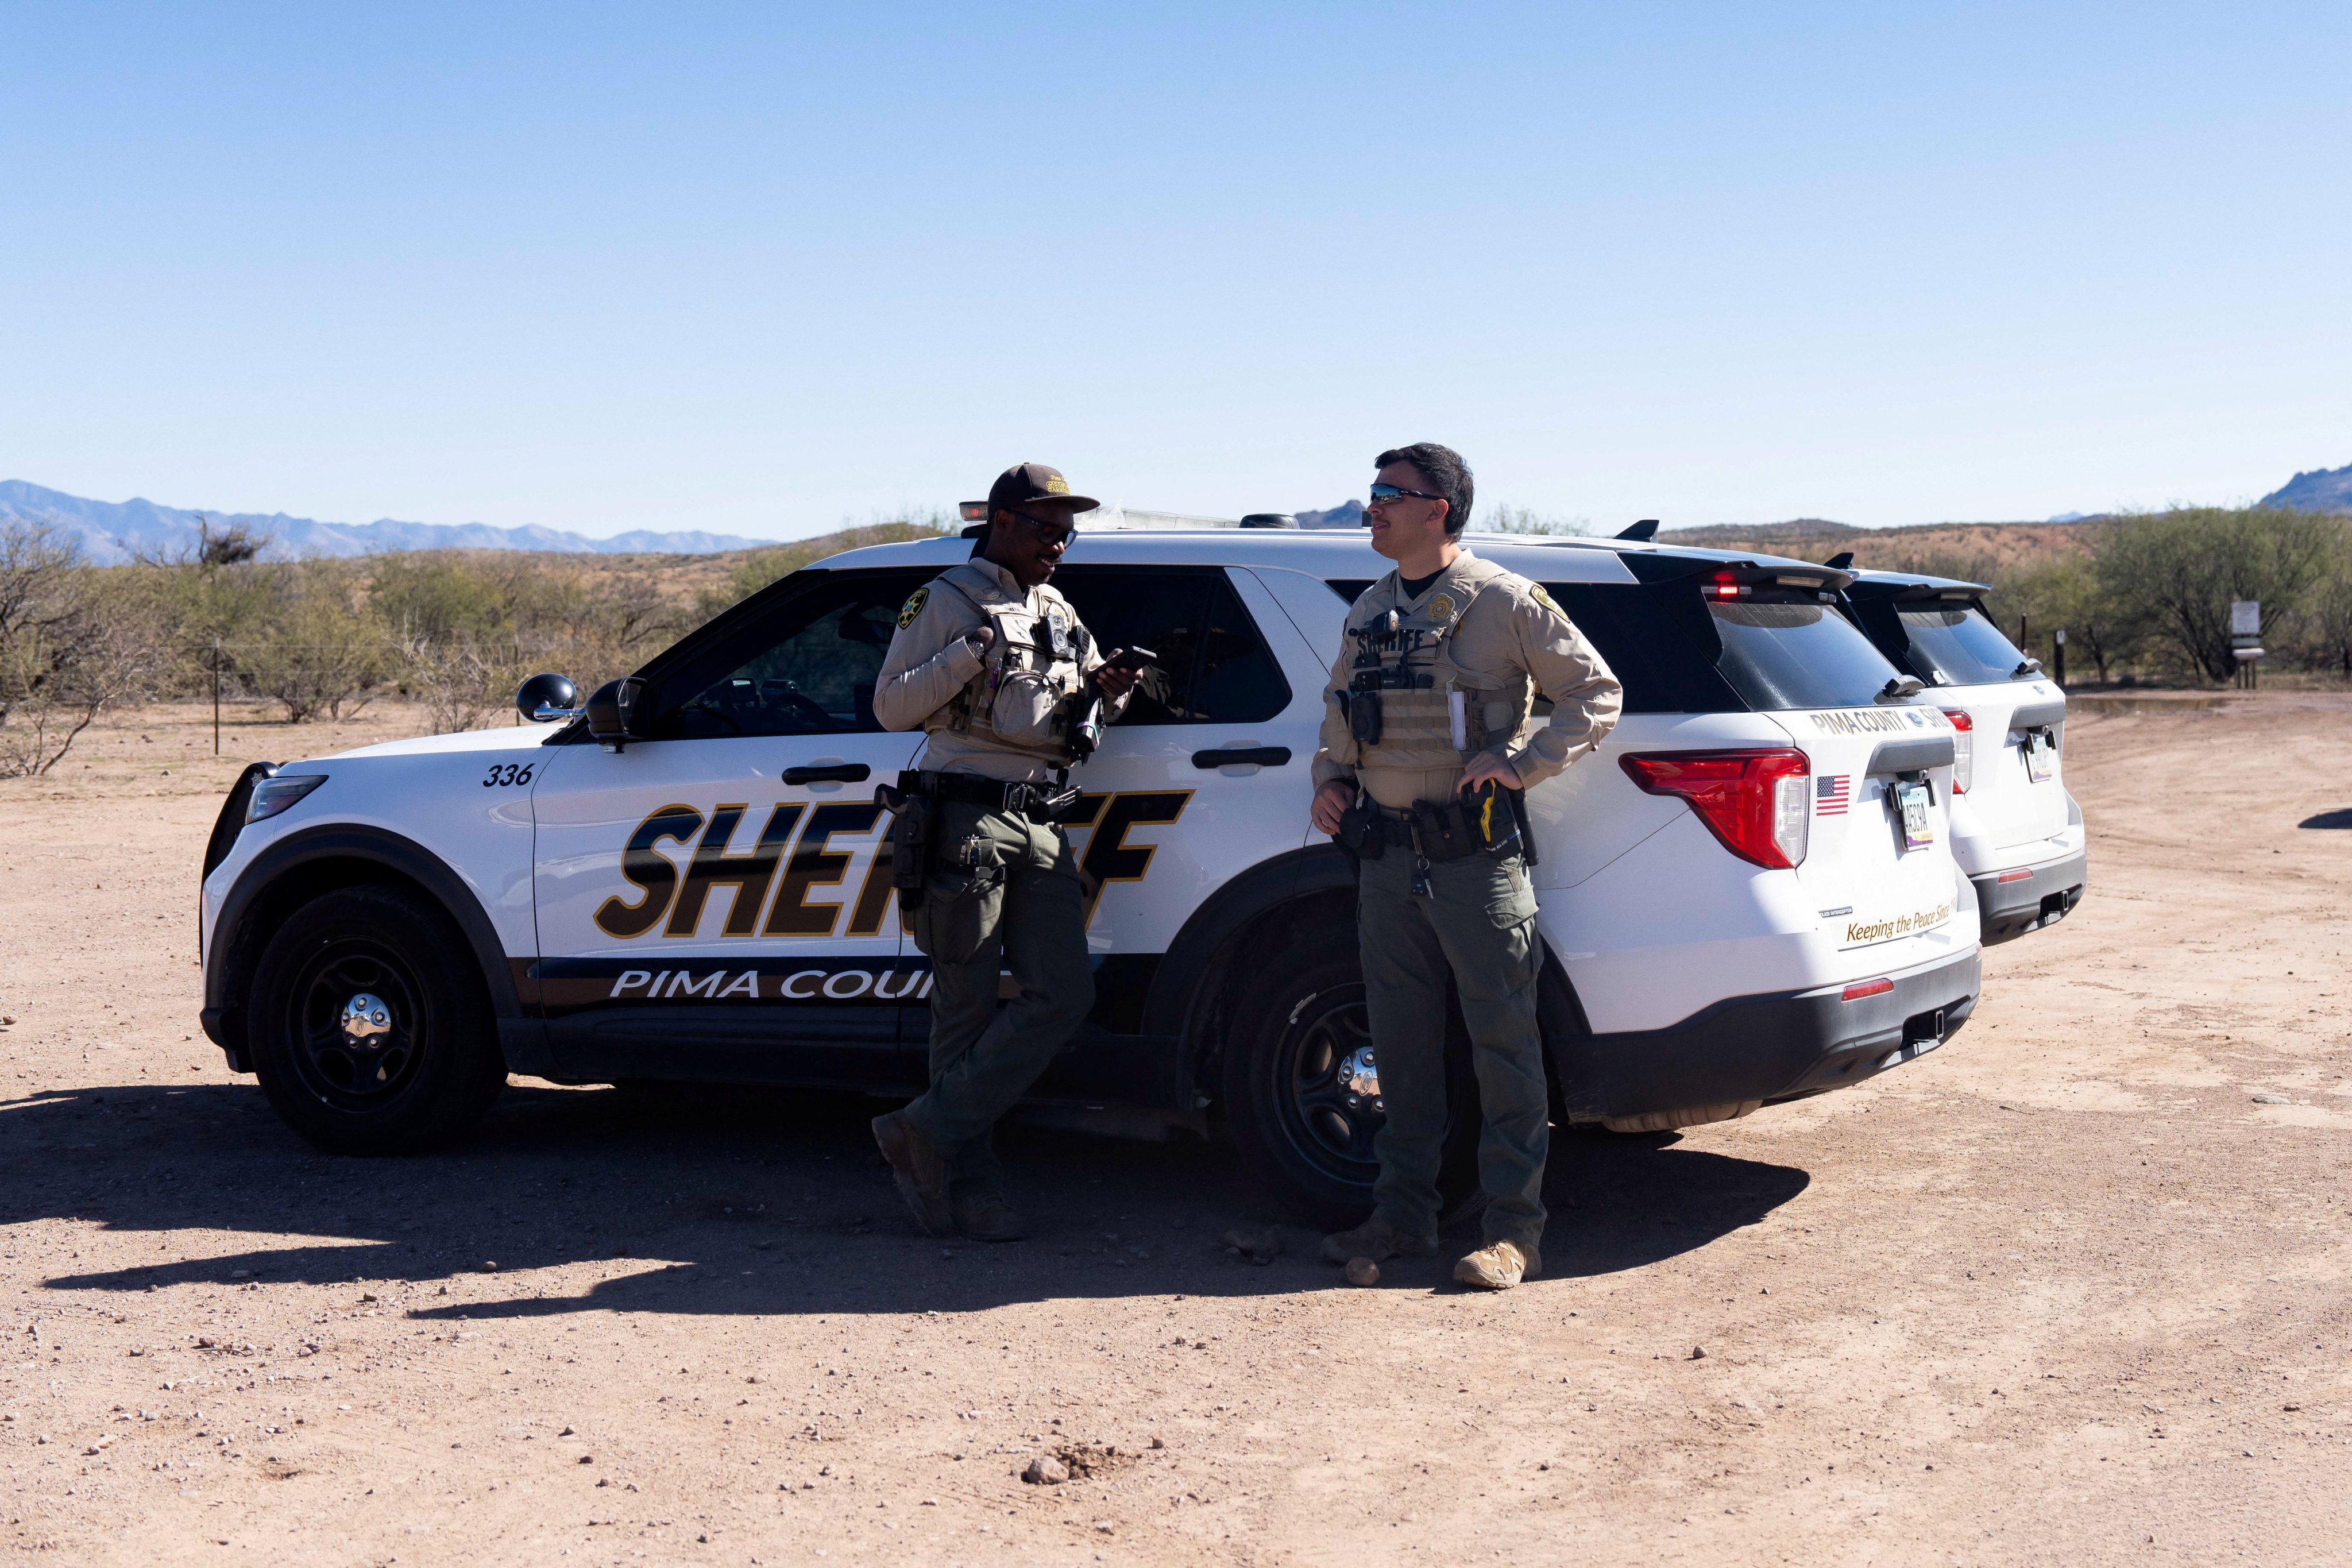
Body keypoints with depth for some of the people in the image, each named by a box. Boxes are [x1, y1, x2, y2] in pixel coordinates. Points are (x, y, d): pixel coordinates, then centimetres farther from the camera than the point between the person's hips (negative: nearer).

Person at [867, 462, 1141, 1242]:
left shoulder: (1060, 615, 21)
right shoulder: (944, 602, 3)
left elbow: (1082, 715, 29)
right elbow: (890, 706, -4)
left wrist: (1108, 693, 6)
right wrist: (969, 655, -16)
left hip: (1041, 826, 6)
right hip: (965, 818, -6)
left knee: (1065, 992, -5)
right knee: (966, 1006, -4)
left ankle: (928, 1131, -1)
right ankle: (970, 1185, 3)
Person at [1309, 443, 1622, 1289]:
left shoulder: (1503, 601, -4)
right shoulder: (1368, 613, 15)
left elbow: (1595, 693, -1)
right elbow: (1340, 707, 29)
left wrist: (1521, 762, -12)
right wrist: (1331, 777, 11)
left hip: (1475, 858, -6)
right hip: (1387, 861, 6)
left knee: (1503, 1042, -2)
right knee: (1401, 1043, 11)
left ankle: (1513, 1230, 3)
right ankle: (1404, 1215, 20)